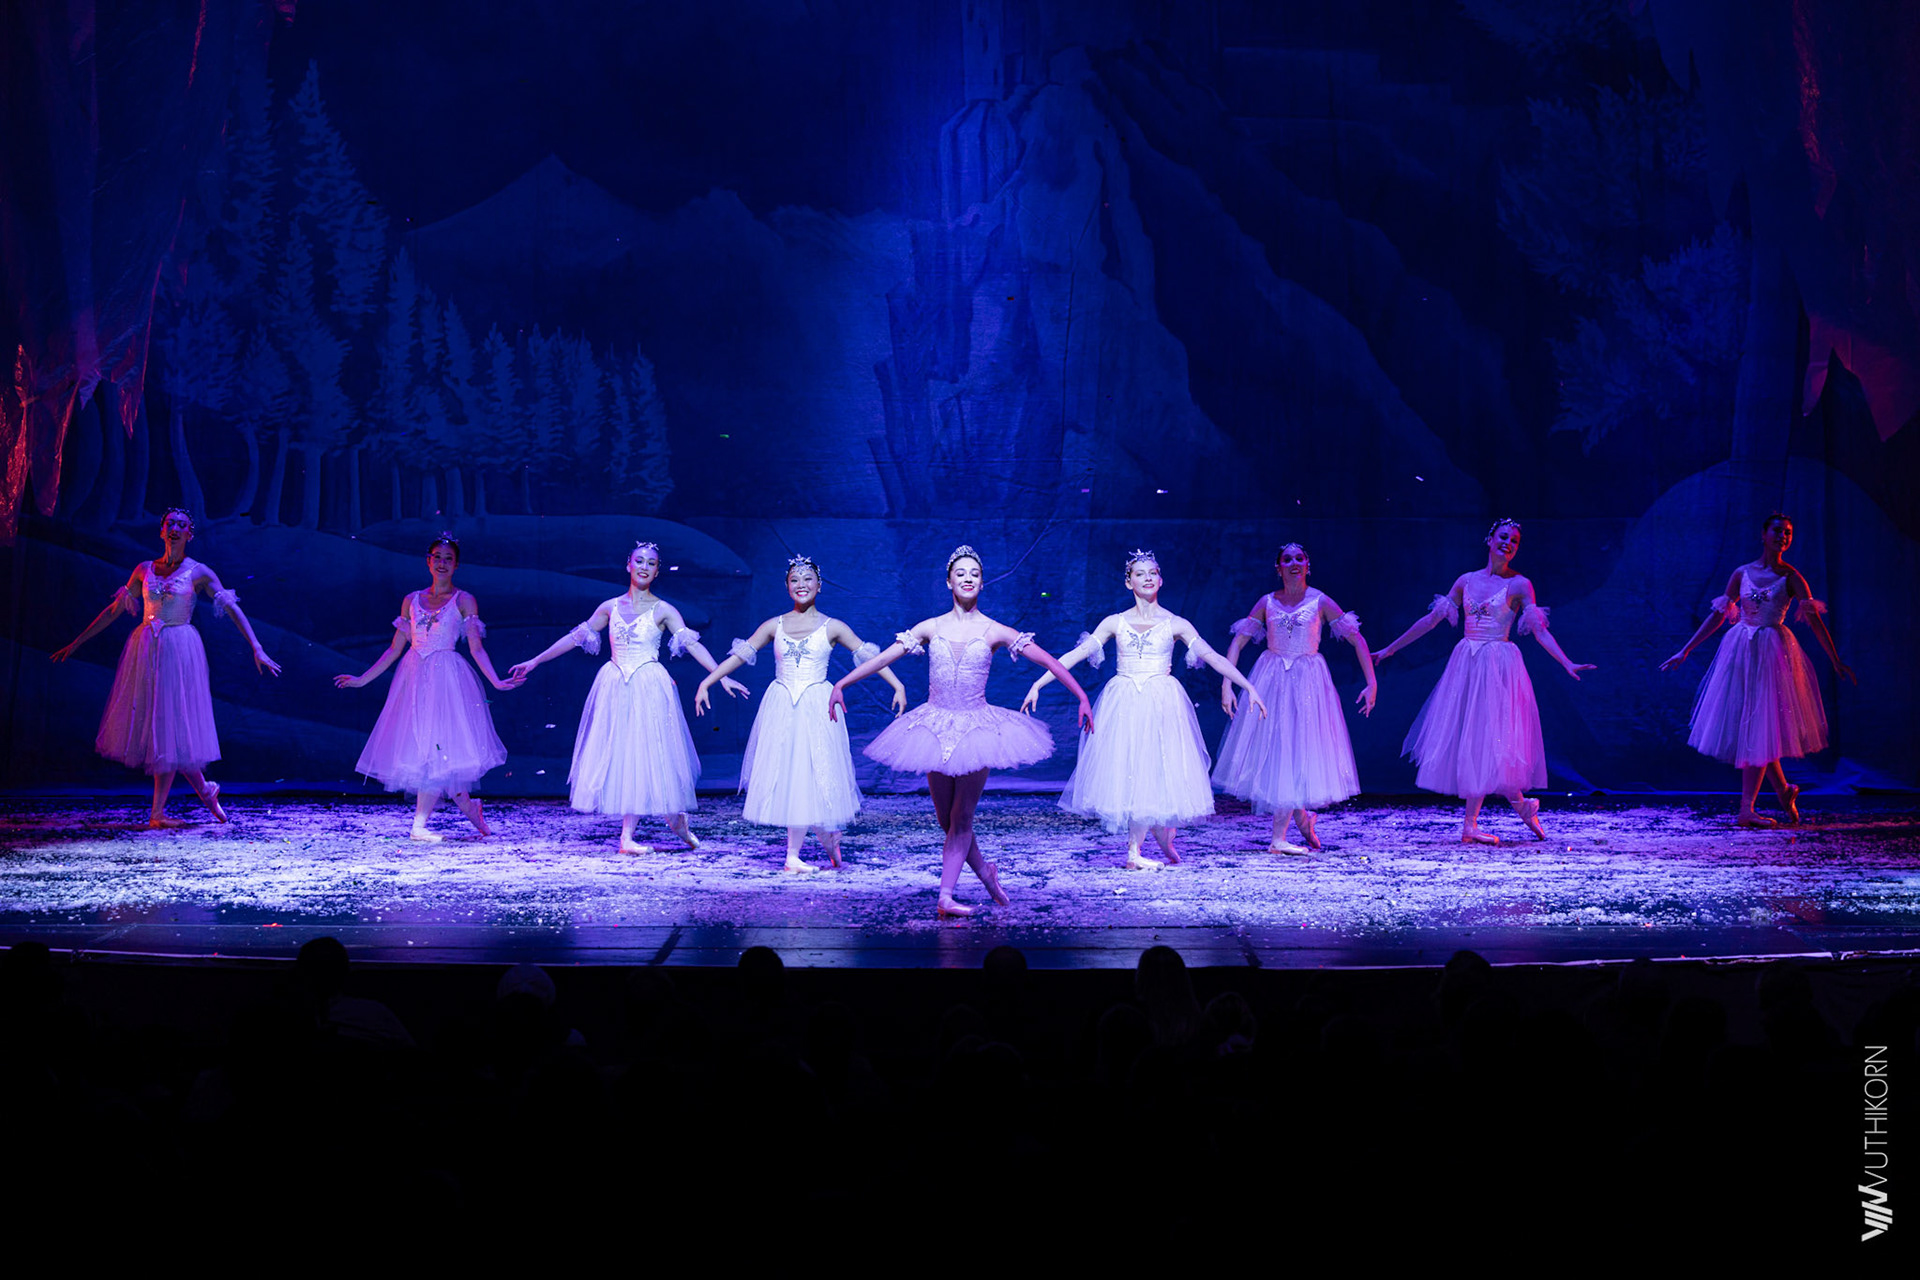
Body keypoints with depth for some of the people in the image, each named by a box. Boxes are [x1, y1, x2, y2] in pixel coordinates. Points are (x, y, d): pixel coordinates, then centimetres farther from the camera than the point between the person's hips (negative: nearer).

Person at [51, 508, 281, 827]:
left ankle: (157, 813, 4)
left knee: (170, 727, -4)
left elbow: (232, 609, -5)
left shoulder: (198, 573, 0)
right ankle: (205, 790, 14)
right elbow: (114, 609, 16)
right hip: (144, 652, 4)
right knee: (149, 725, 2)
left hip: (178, 653, -4)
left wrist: (257, 650, -15)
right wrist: (76, 642, 16)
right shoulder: (144, 570, 10)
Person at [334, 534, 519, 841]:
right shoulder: (411, 600, 12)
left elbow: (476, 648, -2)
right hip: (413, 677, 3)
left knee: (437, 746, -9)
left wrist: (496, 681, -15)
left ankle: (419, 825, -5)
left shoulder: (464, 601, 4)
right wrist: (362, 679, 13)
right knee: (419, 744, -1)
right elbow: (395, 649, 15)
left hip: (447, 678, -3)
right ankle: (466, 805, 14)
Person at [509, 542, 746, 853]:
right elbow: (575, 637, 13)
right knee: (614, 754, -1)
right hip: (614, 688, 3)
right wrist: (534, 662, 14)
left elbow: (692, 644, -9)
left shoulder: (662, 611, 0)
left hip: (649, 689, -3)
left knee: (646, 754, -3)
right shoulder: (611, 607, 8)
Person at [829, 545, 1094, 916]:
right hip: (935, 728, 2)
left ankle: (945, 896, -6)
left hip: (976, 728, -2)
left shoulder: (994, 632, -1)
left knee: (961, 817, -6)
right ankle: (984, 871, 28)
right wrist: (841, 684, 6)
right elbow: (883, 658, 7)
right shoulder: (930, 628, 4)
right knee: (946, 819, 7)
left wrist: (1082, 698, -5)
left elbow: (1049, 661, -1)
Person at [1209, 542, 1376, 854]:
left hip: (1308, 683, -2)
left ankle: (1279, 838, 1)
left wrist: (1372, 682, -13)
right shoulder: (1267, 603, 3)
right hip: (1271, 682, 2)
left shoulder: (1320, 602, -2)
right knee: (1273, 751, 1)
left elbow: (1357, 638, -4)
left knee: (1298, 752, -4)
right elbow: (1237, 642, 5)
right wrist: (1226, 685, -5)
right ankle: (1302, 817, 26)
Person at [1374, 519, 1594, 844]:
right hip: (1465, 664, 4)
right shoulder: (1466, 581, 10)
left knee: (1486, 738, -7)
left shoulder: (1519, 584, -1)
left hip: (1499, 667, -4)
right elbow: (1431, 619, 13)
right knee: (1463, 737, 0)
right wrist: (1390, 649, 14)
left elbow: (1540, 630, -8)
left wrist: (1567, 663, -21)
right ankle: (1519, 803, 15)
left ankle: (1470, 825, 0)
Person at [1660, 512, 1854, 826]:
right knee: (1747, 726, 4)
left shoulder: (1791, 577, 0)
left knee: (1759, 727, -7)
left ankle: (1746, 809, -8)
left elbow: (1815, 620, -3)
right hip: (1740, 650, 3)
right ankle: (1783, 789, 23)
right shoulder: (1743, 573, 6)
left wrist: (1836, 661, -7)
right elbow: (1718, 615, 9)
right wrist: (1685, 651, 7)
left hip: (1772, 653, -3)